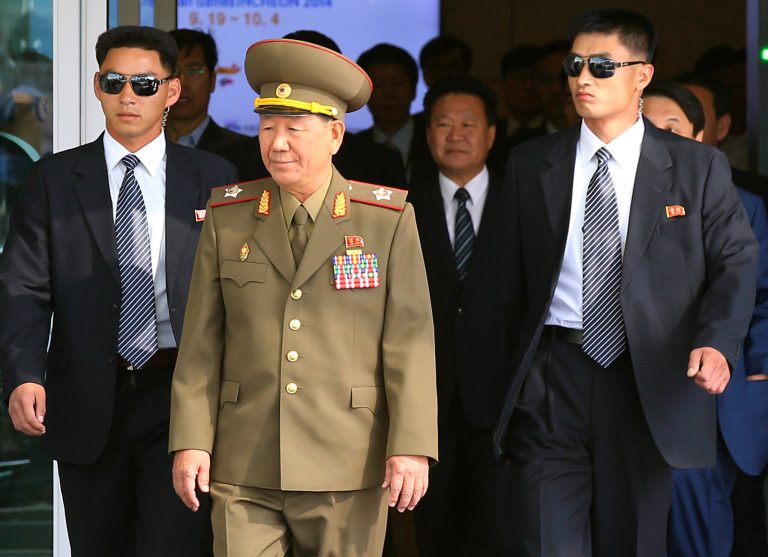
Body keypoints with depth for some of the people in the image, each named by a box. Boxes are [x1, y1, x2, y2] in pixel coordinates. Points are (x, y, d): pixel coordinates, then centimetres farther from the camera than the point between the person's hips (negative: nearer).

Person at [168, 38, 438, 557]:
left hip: (346, 472, -1)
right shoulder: (228, 217, 4)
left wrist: (412, 447, -13)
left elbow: (411, 341, -5)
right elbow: (202, 341, 5)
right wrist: (189, 440, -2)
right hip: (246, 472, 1)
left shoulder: (388, 219, -2)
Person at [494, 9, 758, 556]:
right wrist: (520, 358, 4)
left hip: (649, 381, -1)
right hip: (553, 379, 1)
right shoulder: (531, 164, 9)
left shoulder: (698, 168, 3)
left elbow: (735, 261, -1)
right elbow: (515, 271, 11)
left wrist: (717, 342, -19)